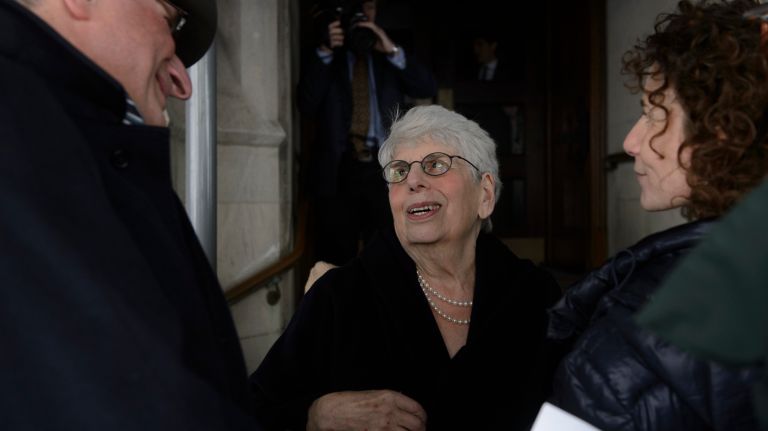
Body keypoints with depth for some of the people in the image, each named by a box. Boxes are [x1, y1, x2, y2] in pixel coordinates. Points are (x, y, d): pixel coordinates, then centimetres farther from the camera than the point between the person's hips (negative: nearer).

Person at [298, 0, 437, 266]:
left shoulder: (388, 56, 16)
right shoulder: (324, 56, 13)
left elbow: (427, 89, 1)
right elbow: (307, 104, -3)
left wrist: (392, 51, -10)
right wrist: (325, 52, -11)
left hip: (385, 171, 1)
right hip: (337, 171, -1)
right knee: (336, 262, 1)